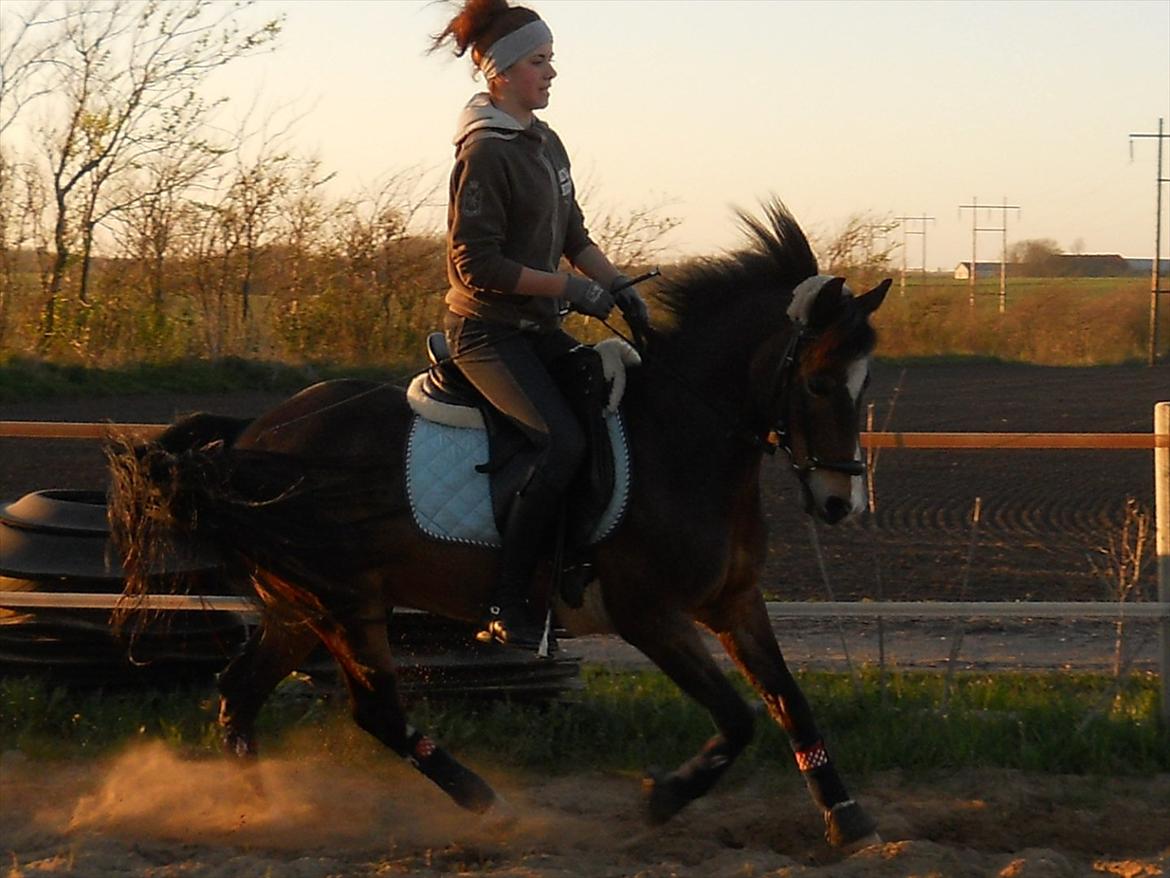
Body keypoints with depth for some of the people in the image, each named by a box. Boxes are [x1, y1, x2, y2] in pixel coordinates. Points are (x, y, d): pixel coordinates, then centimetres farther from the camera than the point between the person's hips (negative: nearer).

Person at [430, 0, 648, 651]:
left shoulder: (547, 144, 13)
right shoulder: (485, 152, -16)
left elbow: (574, 236, 21)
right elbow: (478, 263, -19)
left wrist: (621, 287, 6)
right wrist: (568, 288, -17)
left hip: (537, 328, 9)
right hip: (487, 329, -9)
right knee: (563, 441, -25)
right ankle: (507, 609, -22)